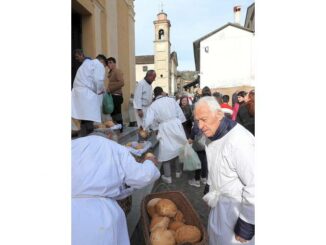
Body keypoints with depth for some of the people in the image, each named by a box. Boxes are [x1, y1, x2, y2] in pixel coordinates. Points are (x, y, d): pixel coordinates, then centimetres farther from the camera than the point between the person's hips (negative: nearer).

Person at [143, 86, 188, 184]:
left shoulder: (153, 105, -2)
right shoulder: (171, 100, 1)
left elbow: (148, 121, -7)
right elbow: (180, 114, 2)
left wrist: (144, 129, 10)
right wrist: (180, 124, 13)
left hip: (165, 129, -2)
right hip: (176, 125, 2)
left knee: (166, 152, 8)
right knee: (178, 148, 17)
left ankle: (167, 177, 16)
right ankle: (178, 171, 32)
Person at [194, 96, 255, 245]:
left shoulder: (239, 142, -31)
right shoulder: (212, 136, -1)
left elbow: (254, 186, -29)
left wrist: (246, 226, -21)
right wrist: (211, 194, 17)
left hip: (237, 208, -7)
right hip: (220, 202, 8)